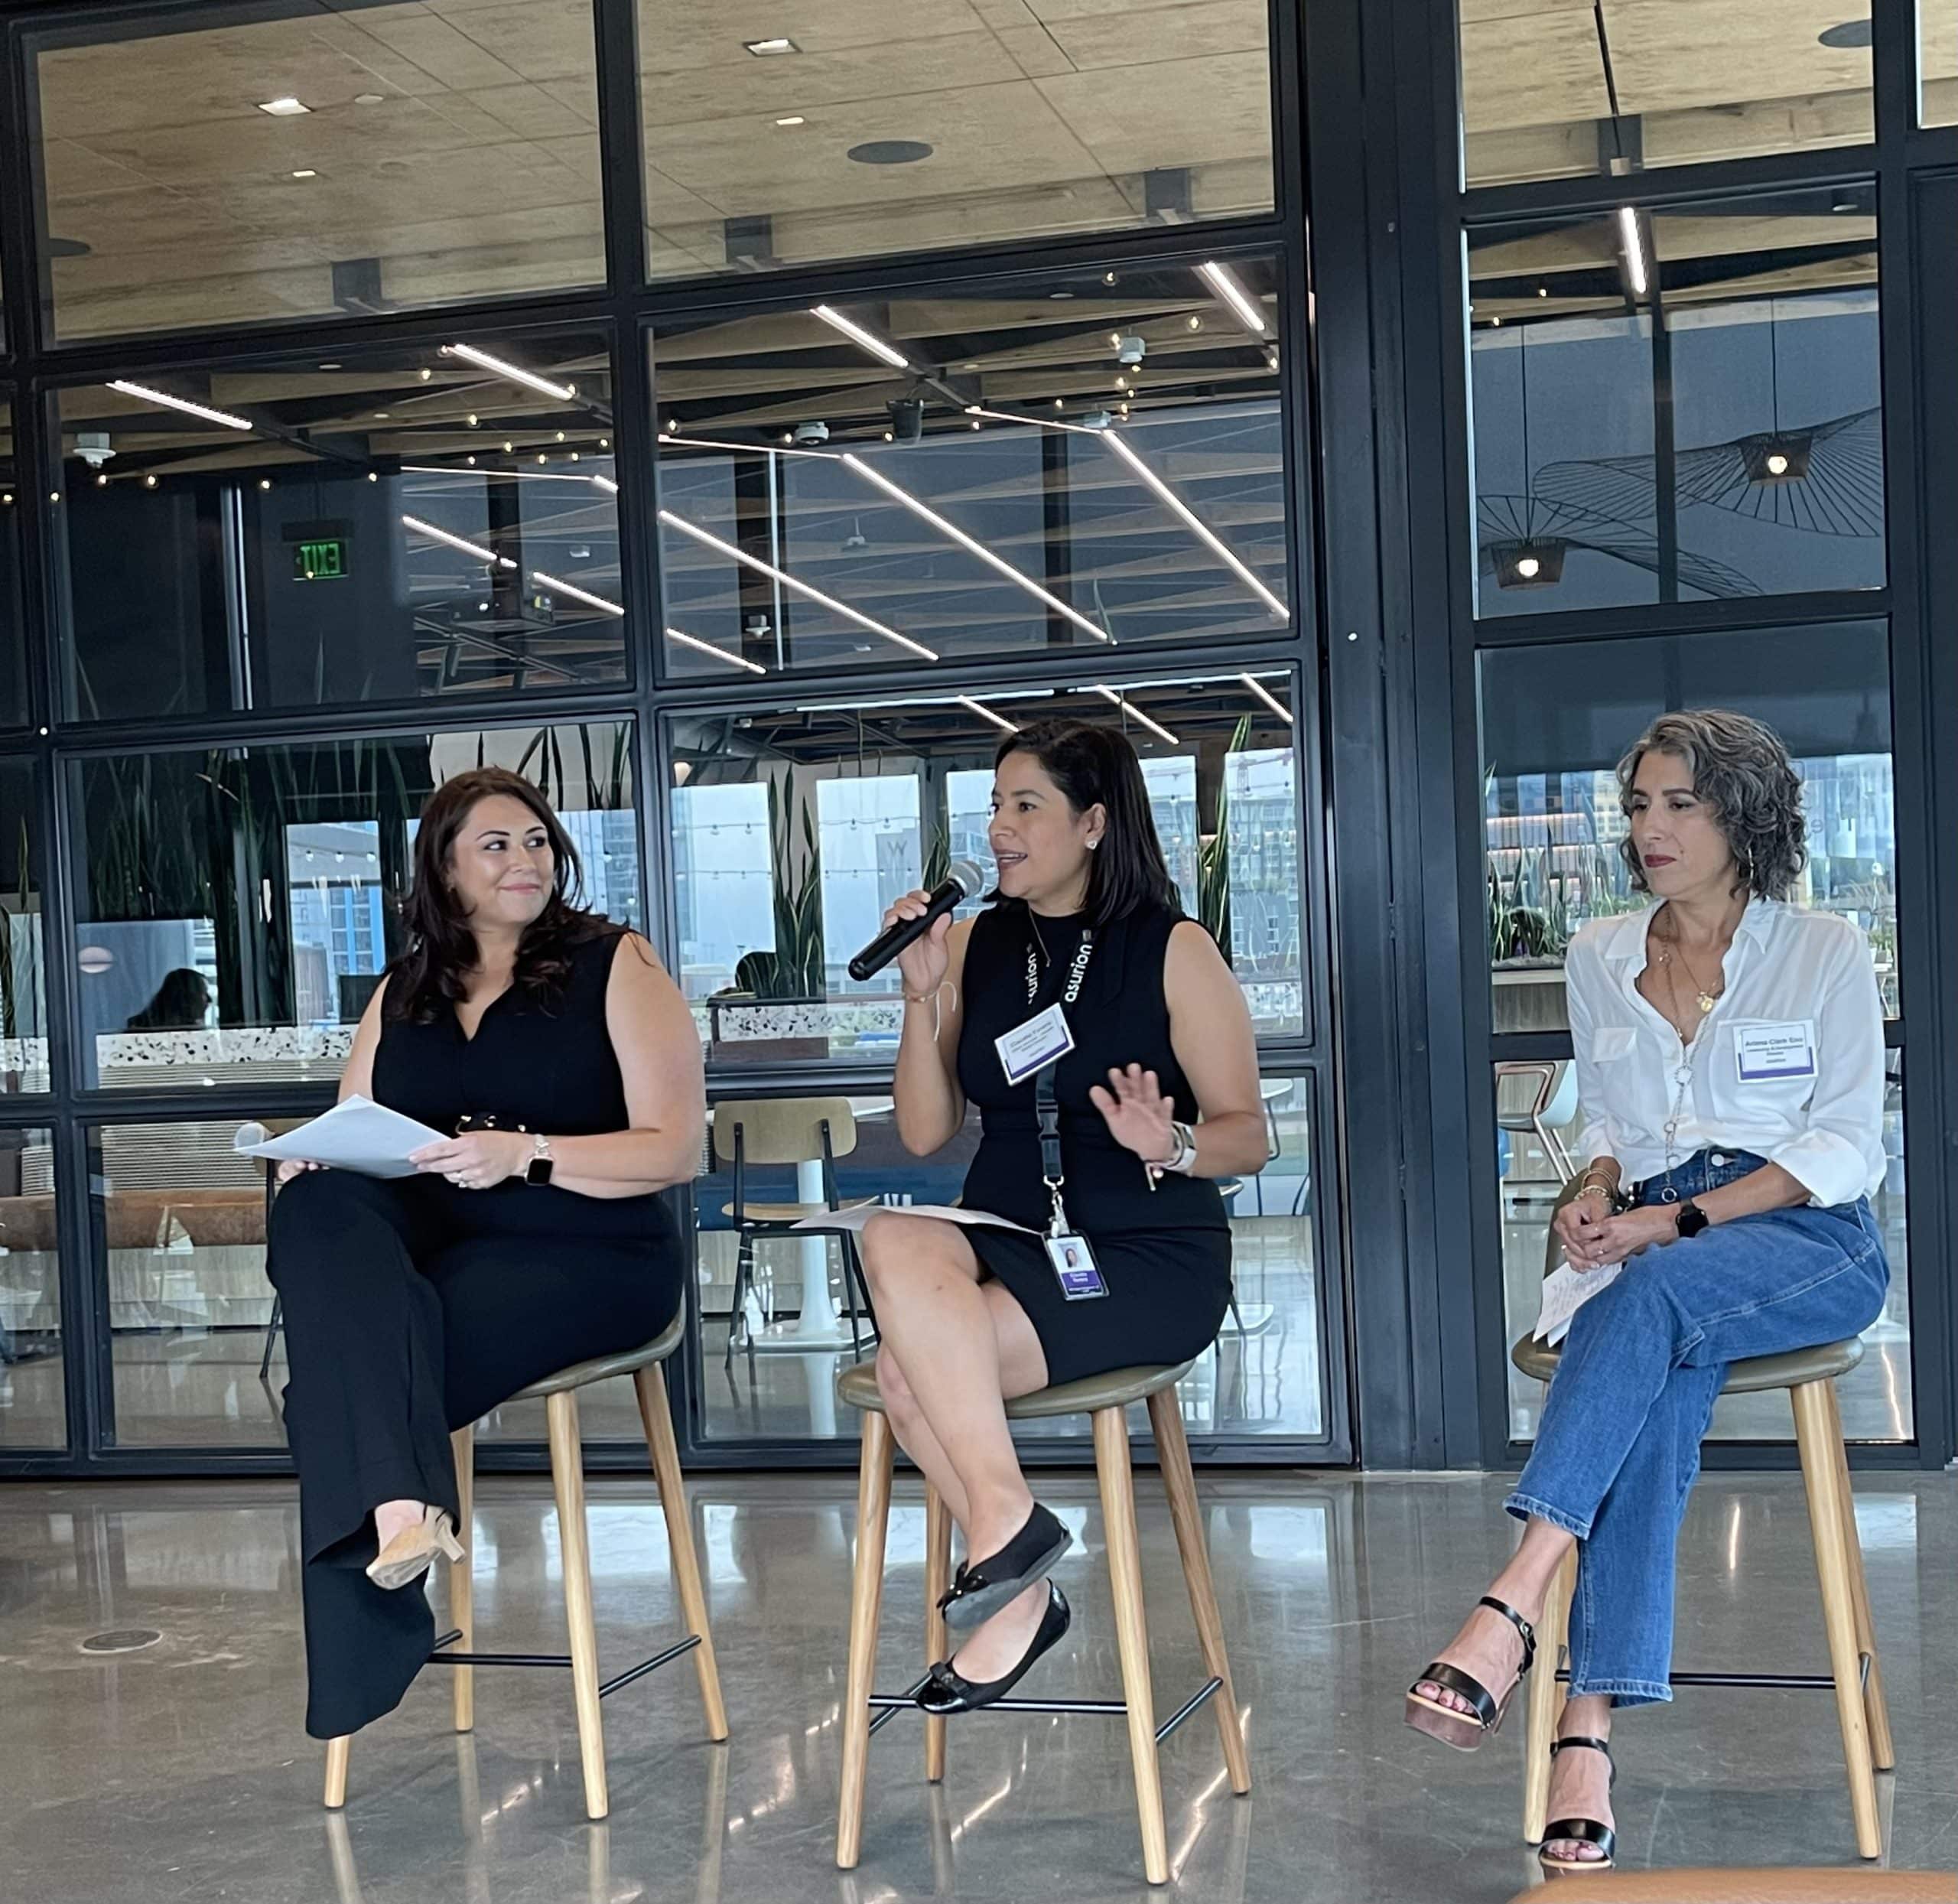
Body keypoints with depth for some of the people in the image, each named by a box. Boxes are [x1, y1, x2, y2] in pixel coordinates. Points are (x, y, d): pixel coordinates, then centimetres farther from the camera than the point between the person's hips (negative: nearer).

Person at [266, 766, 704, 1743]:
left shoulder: (615, 966, 4)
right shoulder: (401, 993, 19)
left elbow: (674, 1150, -5)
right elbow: (345, 1145, 17)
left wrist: (526, 1155, -19)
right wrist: (311, 1162, -8)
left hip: (580, 1252, -4)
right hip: (420, 1242, 4)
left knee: (348, 1369, -28)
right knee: (318, 1210, -31)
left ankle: (363, 1646, -16)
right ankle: (398, 1507, -45)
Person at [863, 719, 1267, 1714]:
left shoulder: (1173, 950, -1)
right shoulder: (975, 946, 10)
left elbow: (1247, 1135, -1)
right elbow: (924, 1133, 7)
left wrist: (1170, 1144, -22)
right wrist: (922, 995, -4)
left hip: (1146, 1258, -5)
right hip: (1007, 1241, 5)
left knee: (910, 1365, -26)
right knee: (894, 1240, -30)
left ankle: (1007, 1557, -9)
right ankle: (1006, 1517, -19)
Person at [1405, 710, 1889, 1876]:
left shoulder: (1825, 953, 4)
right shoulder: (1601, 959, 16)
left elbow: (1844, 1148, -3)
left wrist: (1673, 1220, -14)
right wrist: (1597, 1193, -2)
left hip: (1809, 1244, -2)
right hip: (1657, 1246, 3)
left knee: (1648, 1297, -37)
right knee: (1659, 1387, -33)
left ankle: (1513, 1609, -45)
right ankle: (1587, 1732, -43)